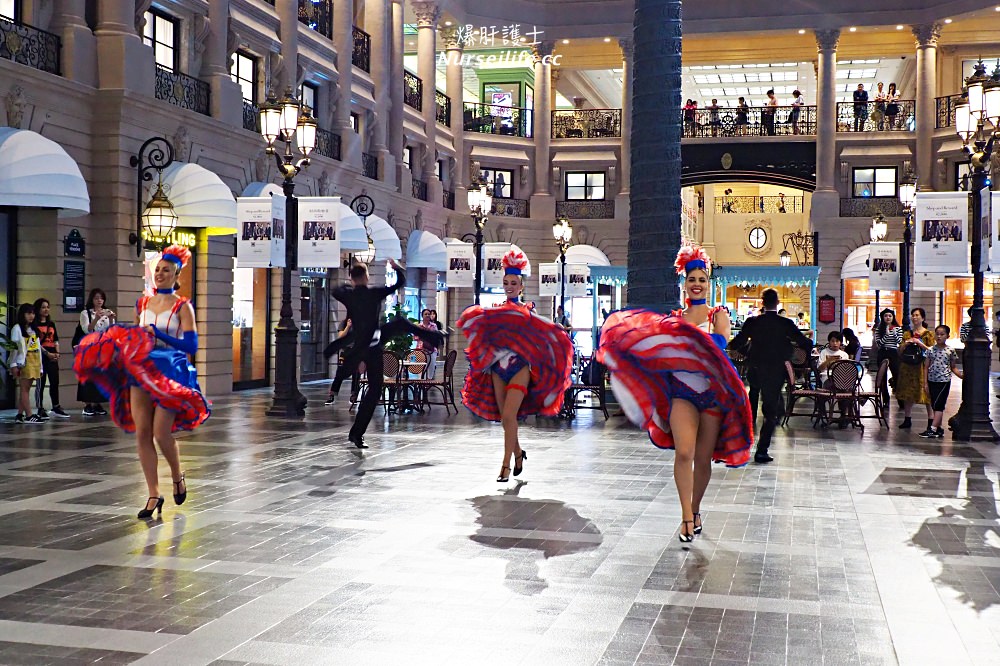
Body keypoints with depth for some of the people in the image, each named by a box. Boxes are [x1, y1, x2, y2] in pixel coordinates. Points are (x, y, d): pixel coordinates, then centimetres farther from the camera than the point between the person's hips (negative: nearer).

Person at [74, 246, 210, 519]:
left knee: (161, 433, -10)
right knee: (142, 433, -1)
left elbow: (191, 346, -13)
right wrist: (123, 345, 3)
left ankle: (178, 476, 20)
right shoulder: (143, 304, 13)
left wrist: (157, 333, -18)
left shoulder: (182, 307, -3)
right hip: (140, 372, 5)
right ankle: (154, 494, 7)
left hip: (170, 372, -5)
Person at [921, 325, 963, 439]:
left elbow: (953, 368, 5)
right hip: (932, 381, 3)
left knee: (938, 405, -7)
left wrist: (961, 375, -12)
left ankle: (932, 429, -10)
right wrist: (925, 383, 2)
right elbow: (926, 367, 6)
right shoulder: (931, 350, 4)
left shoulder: (950, 351, -2)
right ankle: (938, 428, 16)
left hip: (944, 381, -3)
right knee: (934, 406, 8)